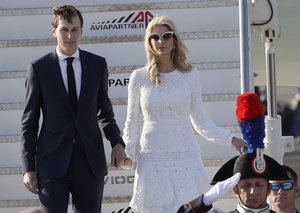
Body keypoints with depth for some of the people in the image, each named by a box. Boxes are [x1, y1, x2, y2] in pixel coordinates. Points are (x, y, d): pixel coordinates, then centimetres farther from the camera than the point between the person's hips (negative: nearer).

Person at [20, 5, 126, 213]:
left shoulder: (97, 64, 6)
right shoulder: (39, 68, -1)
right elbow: (29, 122, 2)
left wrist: (117, 142, -2)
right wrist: (28, 168, -2)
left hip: (90, 162, 2)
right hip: (52, 162, -2)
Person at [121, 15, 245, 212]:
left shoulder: (190, 75, 5)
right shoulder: (139, 77, 4)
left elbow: (199, 120, 10)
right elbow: (133, 123, 10)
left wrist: (230, 139, 2)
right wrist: (128, 154, -2)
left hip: (185, 157, 1)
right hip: (152, 158, 0)